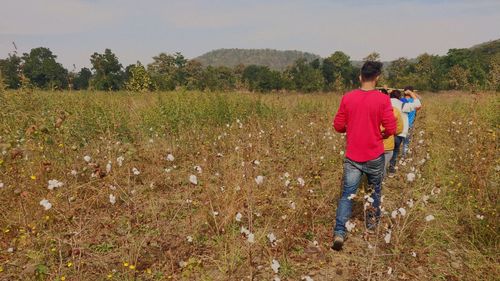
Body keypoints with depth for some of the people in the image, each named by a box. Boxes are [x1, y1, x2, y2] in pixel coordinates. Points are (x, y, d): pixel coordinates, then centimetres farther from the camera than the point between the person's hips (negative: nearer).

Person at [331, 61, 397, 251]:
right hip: (375, 156, -1)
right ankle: (372, 222, 39)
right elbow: (391, 129, -9)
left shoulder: (347, 98, -4)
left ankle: (339, 232, -8)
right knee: (375, 190, 22)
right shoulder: (382, 99, -11)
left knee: (347, 195, 3)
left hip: (352, 156, 1)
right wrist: (381, 135, 13)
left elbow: (338, 126, 1)